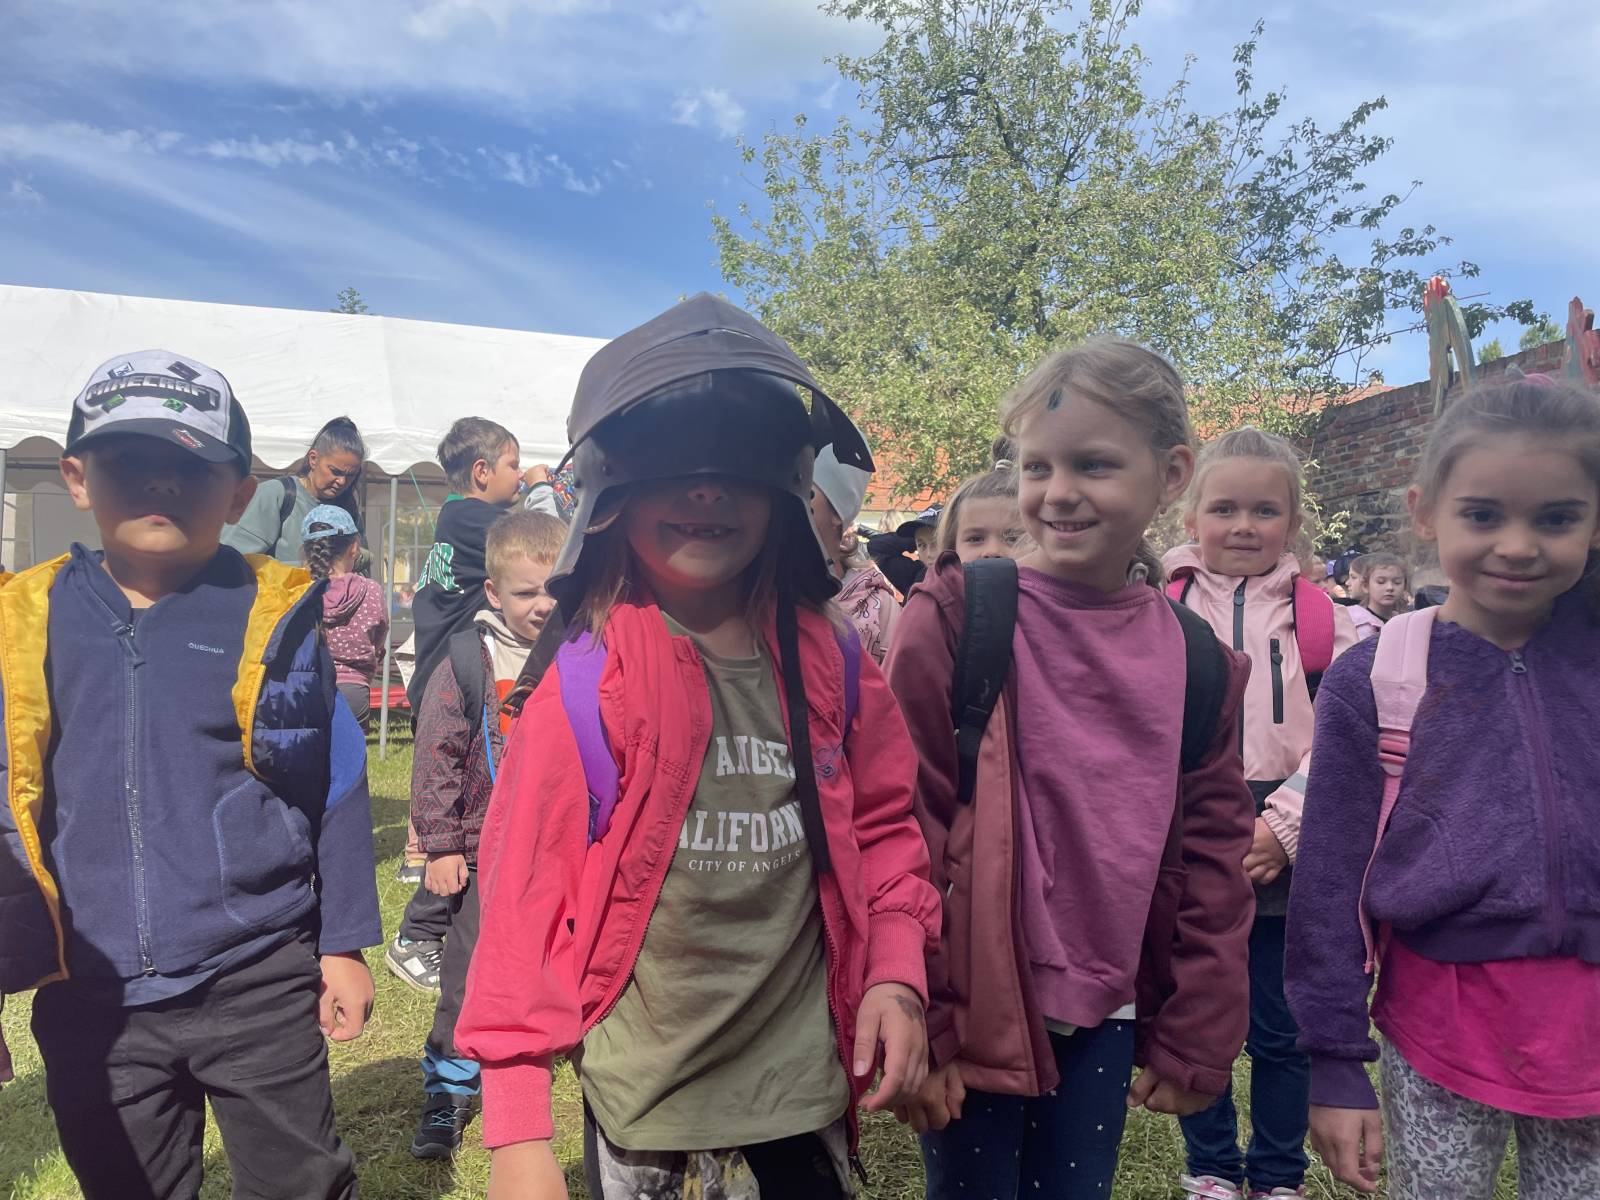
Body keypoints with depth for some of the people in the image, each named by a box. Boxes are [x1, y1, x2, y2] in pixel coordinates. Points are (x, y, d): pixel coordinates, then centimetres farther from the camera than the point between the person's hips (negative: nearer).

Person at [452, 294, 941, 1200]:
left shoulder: (831, 669, -4)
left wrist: (896, 973, -7)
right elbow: (525, 894, -11)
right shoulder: (587, 682, -13)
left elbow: (884, 828, 7)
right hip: (642, 1109, -2)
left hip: (806, 1096, 3)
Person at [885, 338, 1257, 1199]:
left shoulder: (1197, 661, 1)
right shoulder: (956, 615, -13)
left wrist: (1195, 1036, 8)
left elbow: (1211, 857, 7)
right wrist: (914, 1019, -12)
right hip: (972, 1005, -4)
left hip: (1105, 1012, 4)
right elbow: (904, 827, -13)